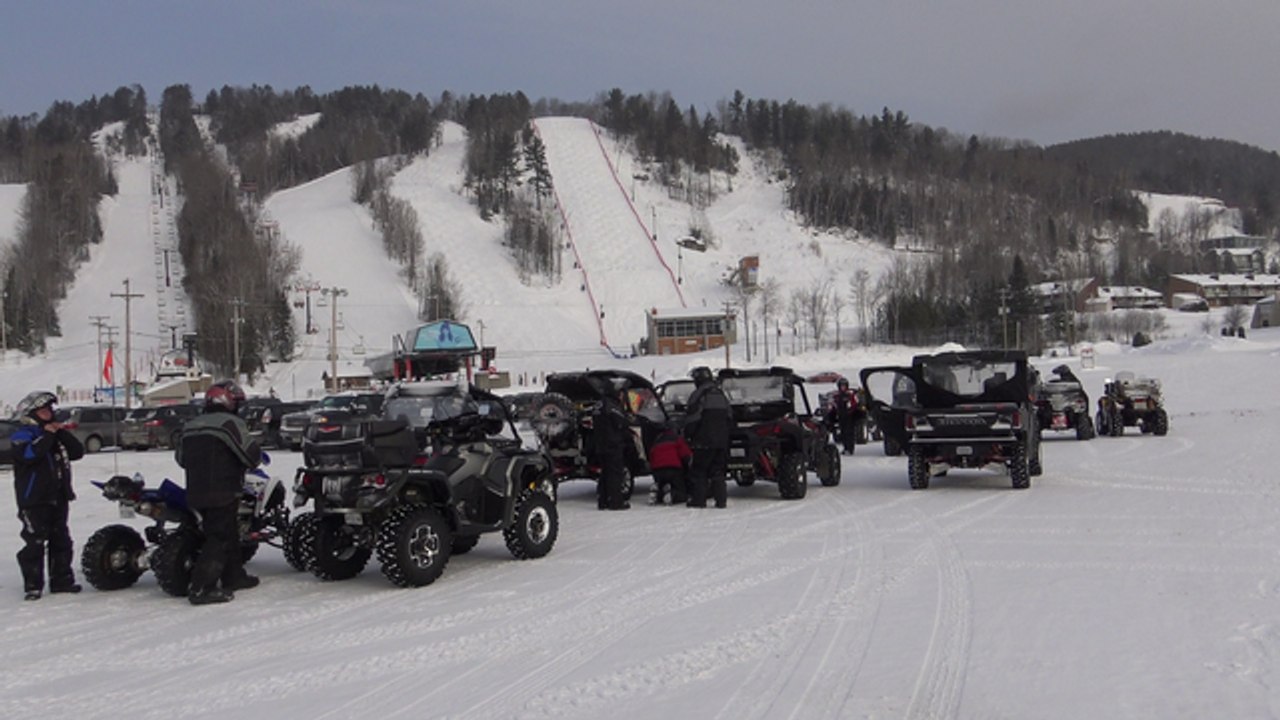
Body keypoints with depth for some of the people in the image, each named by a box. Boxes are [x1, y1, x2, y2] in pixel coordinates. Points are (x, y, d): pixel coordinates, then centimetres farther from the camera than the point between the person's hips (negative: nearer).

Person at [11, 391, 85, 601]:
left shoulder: (56, 433, 15)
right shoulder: (22, 435, -6)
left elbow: (78, 452, 6)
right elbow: (28, 454, -27)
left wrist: (62, 433, -5)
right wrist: (47, 435, -21)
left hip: (58, 498, 7)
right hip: (33, 499, -7)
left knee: (61, 541, 11)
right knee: (35, 542, -7)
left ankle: (61, 579, 19)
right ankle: (33, 585, -3)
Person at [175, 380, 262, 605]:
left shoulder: (190, 426, 12)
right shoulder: (230, 423, -11)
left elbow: (181, 457, 20)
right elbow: (251, 454, -14)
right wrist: (255, 459, 9)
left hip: (195, 492, 8)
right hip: (222, 493, -8)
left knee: (230, 533, 20)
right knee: (219, 538, -6)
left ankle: (234, 576, 30)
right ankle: (202, 588, -12)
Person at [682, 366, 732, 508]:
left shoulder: (699, 395, -8)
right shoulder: (721, 395, 15)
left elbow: (691, 418, -11)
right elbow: (730, 418, 20)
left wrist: (687, 435, 0)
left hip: (704, 441, -6)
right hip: (722, 441, 6)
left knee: (698, 470, 0)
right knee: (718, 471, 10)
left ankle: (698, 499, -4)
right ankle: (721, 499, 4)